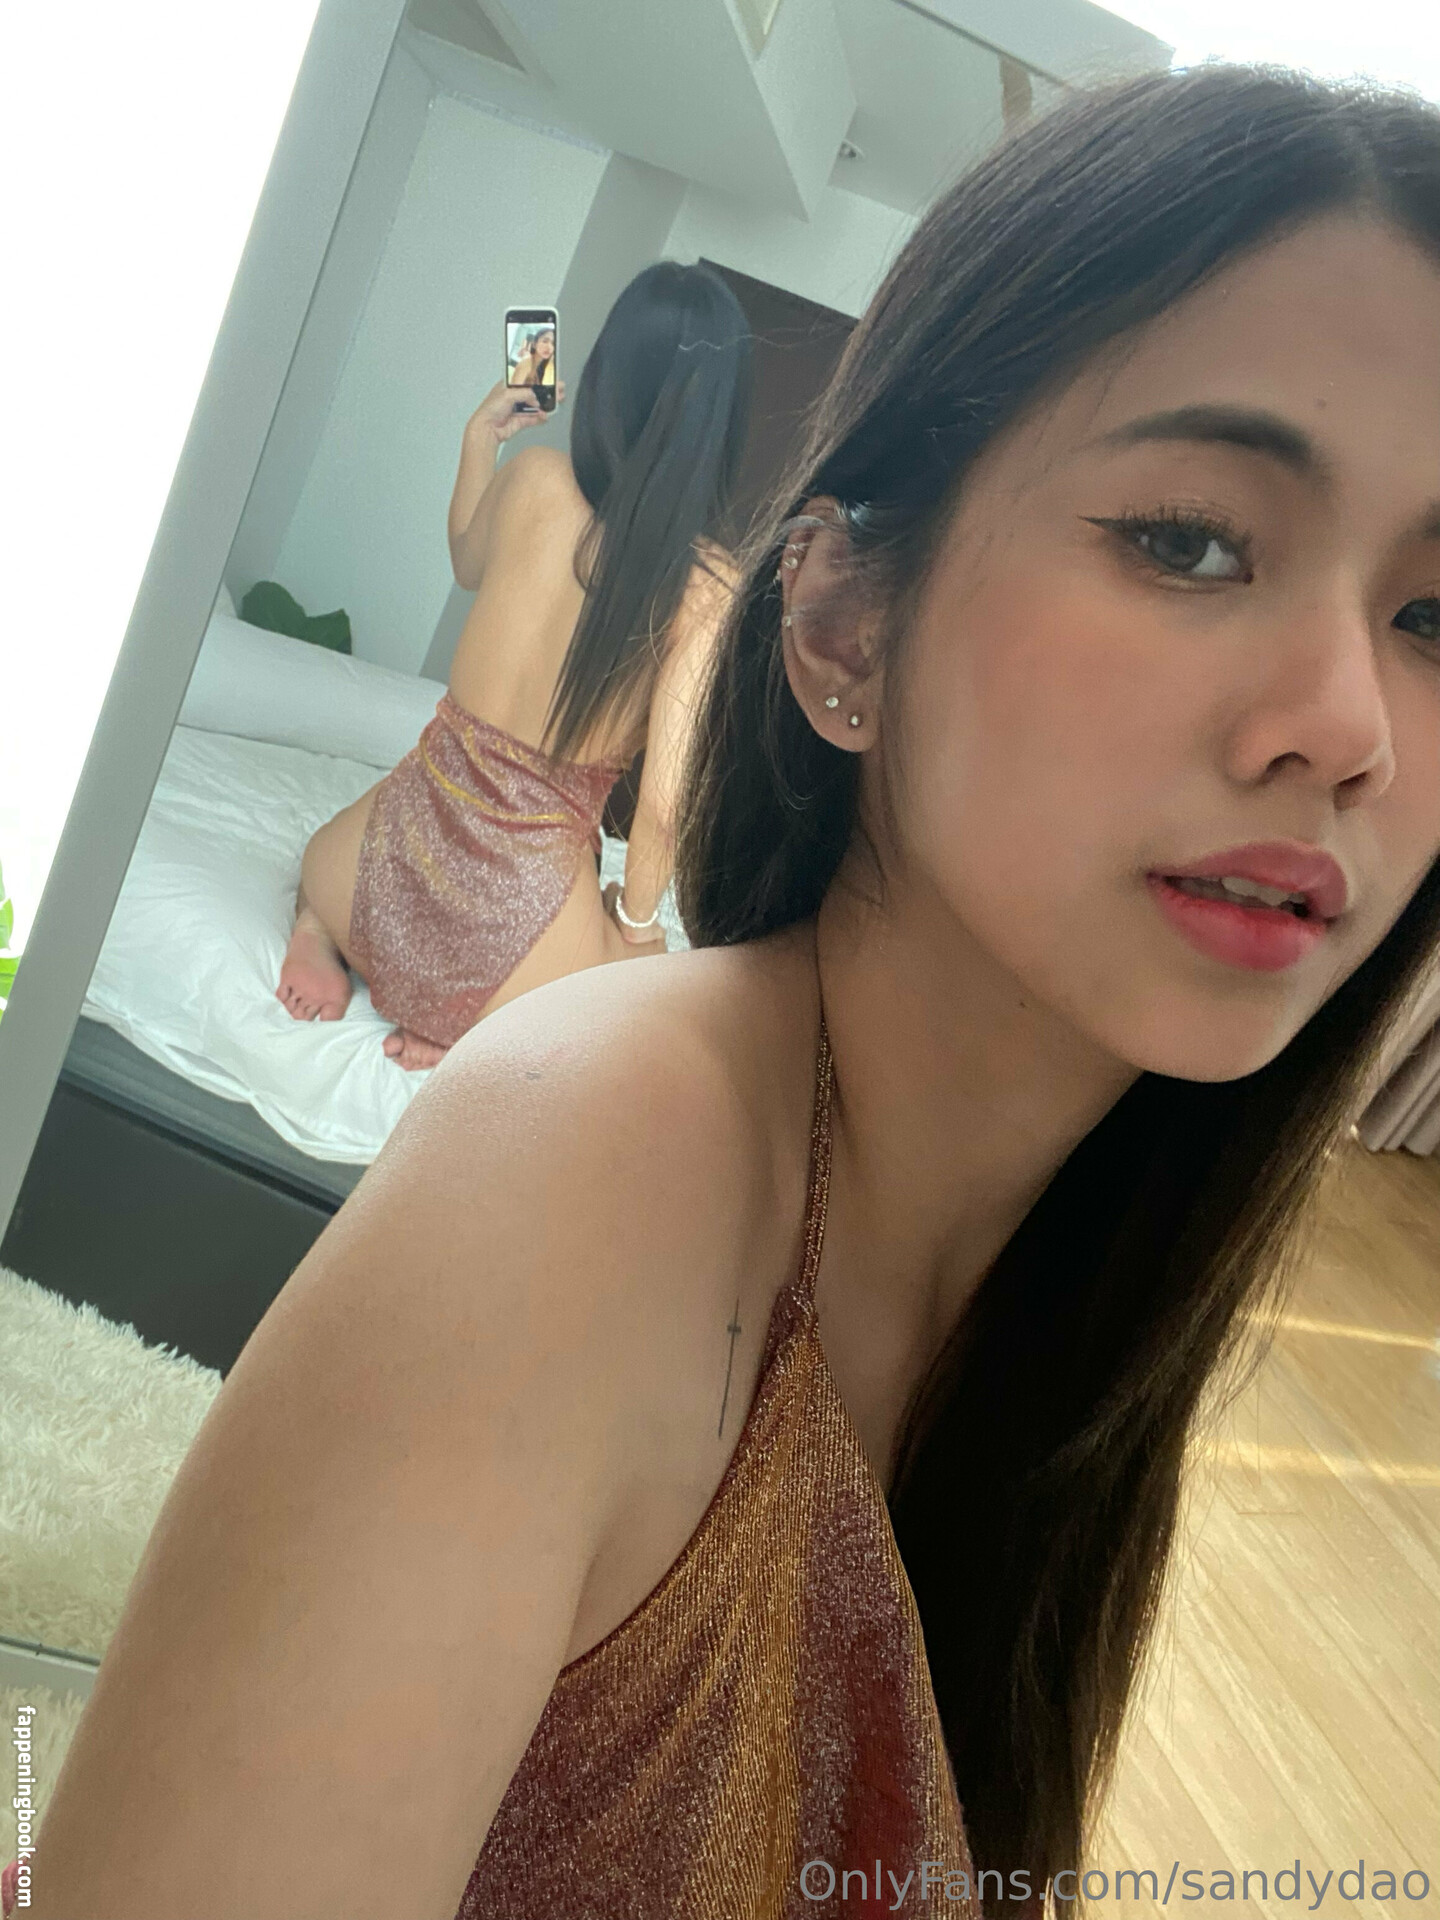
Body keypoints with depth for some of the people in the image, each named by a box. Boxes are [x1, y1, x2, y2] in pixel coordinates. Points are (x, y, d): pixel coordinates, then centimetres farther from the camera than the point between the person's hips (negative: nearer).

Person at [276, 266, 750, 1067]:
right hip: (520, 903, -4)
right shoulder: (710, 586, -16)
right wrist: (636, 919, 1)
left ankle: (317, 931, 8)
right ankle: (475, 1039, 3)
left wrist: (481, 436, 28)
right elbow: (663, 804, -18)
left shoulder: (534, 479, -5)